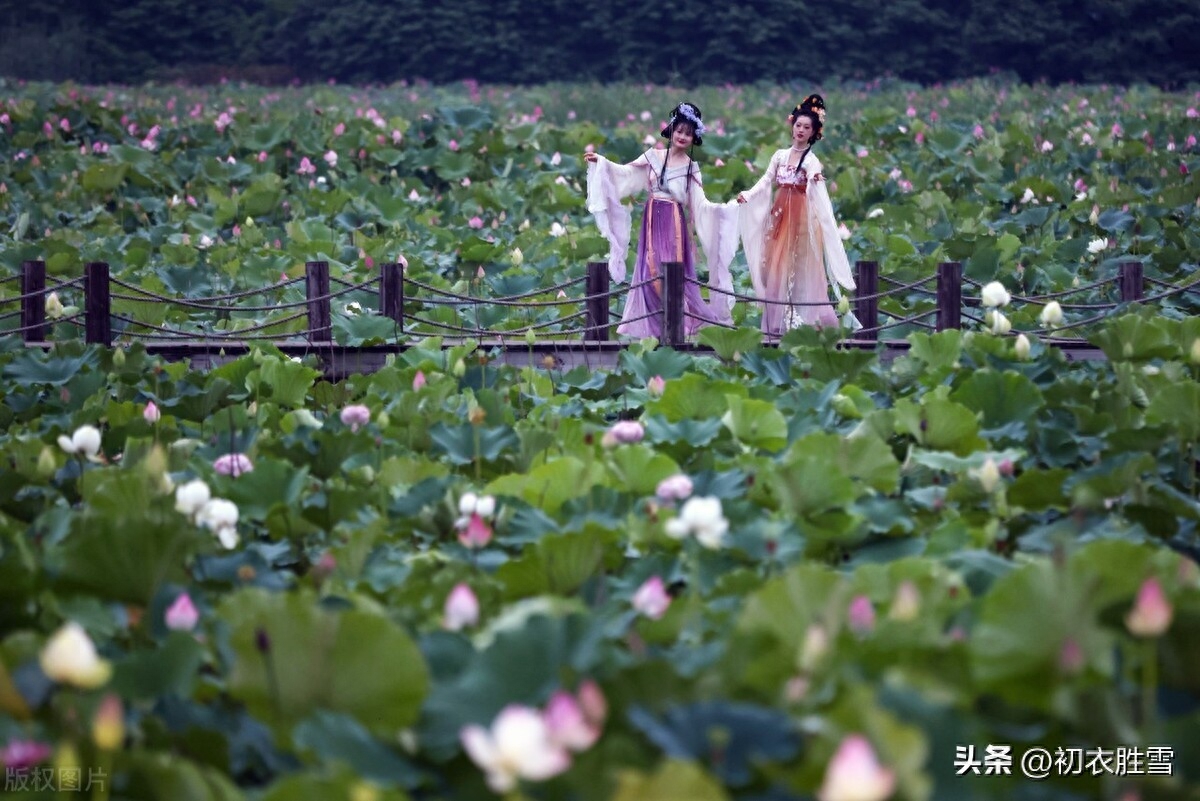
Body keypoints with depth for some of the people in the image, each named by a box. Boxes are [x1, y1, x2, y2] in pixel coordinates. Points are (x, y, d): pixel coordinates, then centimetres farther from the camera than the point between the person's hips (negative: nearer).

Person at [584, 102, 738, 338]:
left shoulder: (691, 168, 3)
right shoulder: (653, 156, 7)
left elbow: (700, 203, -2)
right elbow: (625, 172, 8)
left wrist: (725, 208, -16)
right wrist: (600, 161, 0)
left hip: (674, 223, -2)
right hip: (652, 221, 2)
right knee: (650, 271, -2)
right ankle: (652, 325, 4)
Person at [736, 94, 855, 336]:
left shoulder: (811, 161, -7)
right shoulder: (780, 156, 9)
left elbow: (818, 194, -20)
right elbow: (766, 182, 8)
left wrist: (817, 182, -42)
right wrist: (748, 195, -7)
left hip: (801, 218, -5)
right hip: (780, 216, 5)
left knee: (799, 268, -5)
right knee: (777, 266, 4)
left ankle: (802, 320, -1)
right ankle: (778, 322, 9)